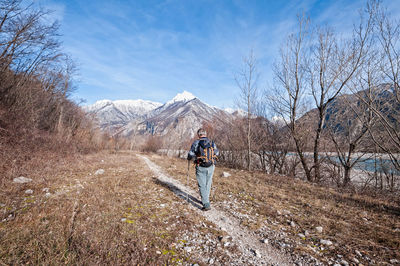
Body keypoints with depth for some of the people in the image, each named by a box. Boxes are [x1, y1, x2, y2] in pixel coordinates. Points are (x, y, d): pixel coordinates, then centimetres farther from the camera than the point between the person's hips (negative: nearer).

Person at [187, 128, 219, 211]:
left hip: (201, 167, -3)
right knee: (208, 184, 19)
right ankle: (205, 200, 33)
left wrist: (189, 158, 16)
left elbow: (190, 155, -7)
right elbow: (217, 153, 16)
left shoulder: (196, 143, -7)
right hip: (211, 167, 4)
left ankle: (206, 204, -5)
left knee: (202, 186, 2)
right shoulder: (212, 143, 2)